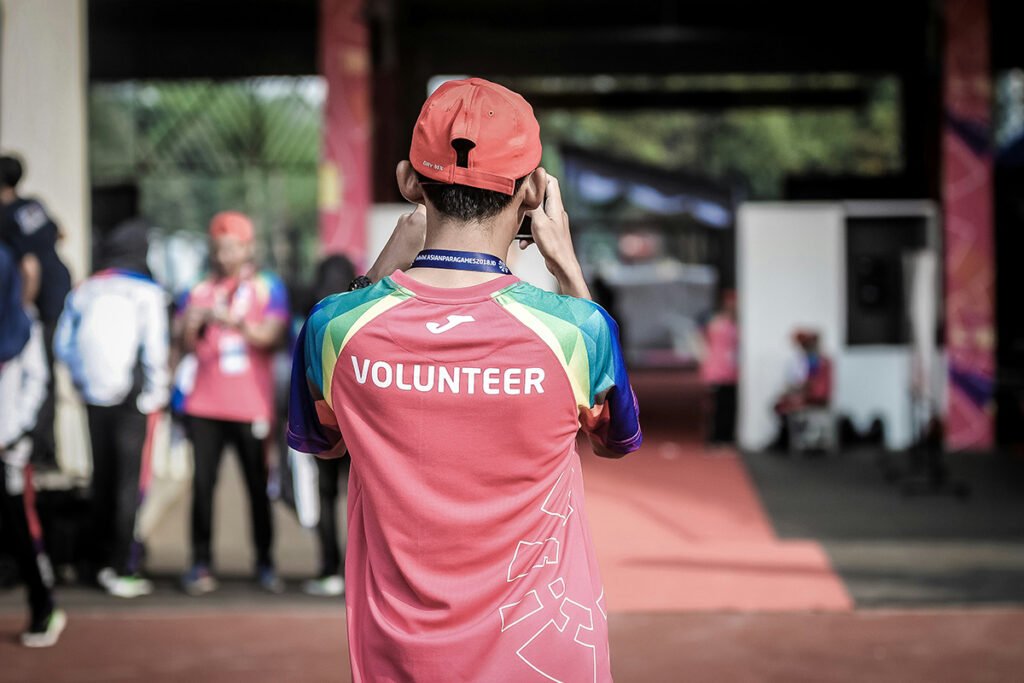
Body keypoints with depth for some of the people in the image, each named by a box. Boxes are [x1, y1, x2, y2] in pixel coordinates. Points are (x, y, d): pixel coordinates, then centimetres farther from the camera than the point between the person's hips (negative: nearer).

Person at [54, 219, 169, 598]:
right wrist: (156, 392, 0)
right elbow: (155, 350, -12)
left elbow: (63, 345, 6)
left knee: (102, 478, 14)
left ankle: (103, 560, 21)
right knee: (131, 482, -1)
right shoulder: (147, 293, -10)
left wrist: (84, 380, 15)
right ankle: (124, 570, -2)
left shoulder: (83, 292, 4)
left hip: (96, 397, 5)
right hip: (135, 400, -5)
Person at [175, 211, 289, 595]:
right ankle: (201, 564, -1)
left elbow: (273, 337, -8)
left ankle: (265, 563, 10)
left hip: (251, 404, -2)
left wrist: (236, 322, -23)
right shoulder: (200, 291, 13)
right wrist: (191, 325, -14)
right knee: (202, 483, -4)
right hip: (206, 404, 2)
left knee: (258, 485, 1)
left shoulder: (268, 288, 6)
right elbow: (185, 344, 7)